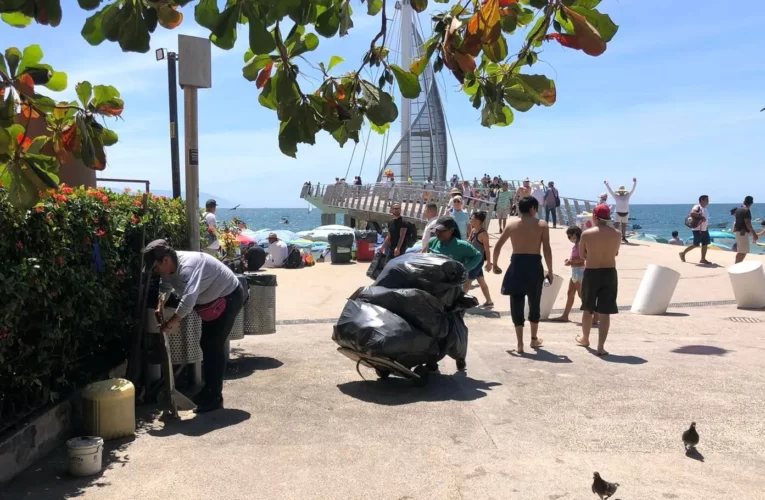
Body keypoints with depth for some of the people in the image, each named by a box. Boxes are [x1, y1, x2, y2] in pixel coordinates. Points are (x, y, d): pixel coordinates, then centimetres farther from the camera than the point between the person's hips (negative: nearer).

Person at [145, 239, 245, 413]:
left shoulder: (188, 266, -35)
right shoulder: (169, 267, -5)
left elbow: (189, 299, -46)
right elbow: (165, 287, 16)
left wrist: (170, 323, -38)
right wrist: (160, 308, 4)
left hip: (229, 297, -10)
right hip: (213, 300, 10)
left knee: (214, 346, -11)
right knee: (206, 344, 13)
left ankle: (215, 398, -4)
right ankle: (208, 391, 24)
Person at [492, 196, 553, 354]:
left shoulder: (511, 224, 6)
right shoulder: (542, 225, 0)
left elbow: (497, 246, 7)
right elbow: (547, 250, -5)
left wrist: (495, 265, 19)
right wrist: (550, 271, 3)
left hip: (517, 265, 1)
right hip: (534, 266, -1)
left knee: (517, 305, 6)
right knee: (534, 303, 17)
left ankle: (520, 344, 4)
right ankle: (534, 339, 31)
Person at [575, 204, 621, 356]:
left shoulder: (587, 234, -11)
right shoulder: (617, 234, -4)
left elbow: (582, 255, 0)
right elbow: (615, 253, 11)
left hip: (591, 273, -1)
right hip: (610, 273, 1)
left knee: (588, 309, 18)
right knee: (605, 313, 3)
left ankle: (585, 338, 36)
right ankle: (601, 346, 2)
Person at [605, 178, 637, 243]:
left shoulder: (627, 195, 5)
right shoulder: (616, 196, -2)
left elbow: (633, 189, 0)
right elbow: (610, 190, -10)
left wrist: (635, 182, -10)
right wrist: (606, 184, -20)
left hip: (626, 213, 3)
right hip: (618, 213, -3)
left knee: (624, 226, 11)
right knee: (616, 226, -11)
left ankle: (623, 238, 21)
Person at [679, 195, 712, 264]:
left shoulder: (704, 209, 16)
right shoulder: (697, 207, -13)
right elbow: (692, 213, -33)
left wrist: (707, 226, 17)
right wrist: (701, 217, -30)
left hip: (704, 230, 9)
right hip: (698, 230, -9)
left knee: (705, 244, 4)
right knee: (695, 244, -5)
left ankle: (703, 259, 9)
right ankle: (683, 253, 10)